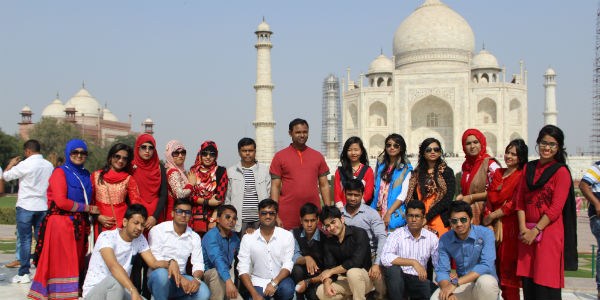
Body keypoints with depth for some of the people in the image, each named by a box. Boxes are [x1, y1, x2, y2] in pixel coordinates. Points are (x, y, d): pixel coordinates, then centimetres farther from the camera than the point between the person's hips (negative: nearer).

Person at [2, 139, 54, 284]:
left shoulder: (26, 164, -12)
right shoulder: (49, 165, 5)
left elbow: (5, 176, -2)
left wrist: (11, 164, 14)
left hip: (26, 207, -5)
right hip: (43, 207, 5)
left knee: (25, 240, 1)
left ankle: (23, 273, 3)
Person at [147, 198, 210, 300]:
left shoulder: (194, 237, 10)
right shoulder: (158, 230, -3)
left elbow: (198, 264, 5)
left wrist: (196, 279, -20)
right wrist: (179, 278, -23)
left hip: (181, 278, 4)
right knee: (161, 273, -39)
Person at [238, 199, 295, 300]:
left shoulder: (287, 236, -1)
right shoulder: (247, 238, -1)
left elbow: (287, 265, -6)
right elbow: (243, 269, -5)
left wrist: (274, 283, -23)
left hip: (280, 280, 1)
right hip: (258, 282, -1)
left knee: (287, 289, -32)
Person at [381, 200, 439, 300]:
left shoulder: (432, 237, 7)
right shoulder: (396, 235, -5)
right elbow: (385, 258, -22)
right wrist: (413, 262, -27)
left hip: (419, 279, 2)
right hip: (398, 279, -2)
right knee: (393, 268, -34)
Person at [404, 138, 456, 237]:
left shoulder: (447, 172, 5)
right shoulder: (417, 173, 14)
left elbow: (447, 200, -4)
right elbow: (412, 198, 10)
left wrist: (427, 217, -10)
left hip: (440, 222, -2)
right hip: (420, 223, 2)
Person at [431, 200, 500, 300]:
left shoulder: (486, 233, -13)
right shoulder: (444, 240, -2)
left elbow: (486, 265, -24)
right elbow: (442, 270, -6)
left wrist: (456, 282, -30)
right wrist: (447, 291, -29)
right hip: (462, 286, 2)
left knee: (485, 281, -36)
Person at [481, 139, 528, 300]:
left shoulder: (522, 176, -4)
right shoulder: (498, 173, 16)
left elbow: (515, 204, -11)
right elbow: (490, 198, 11)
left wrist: (493, 216, -8)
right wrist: (489, 218, -2)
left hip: (510, 225, -6)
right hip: (493, 226, 6)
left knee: (508, 265, -4)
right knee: (494, 266, 5)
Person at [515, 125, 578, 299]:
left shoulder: (561, 172, -3)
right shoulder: (528, 168, 13)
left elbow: (556, 208, -9)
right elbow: (520, 200, 8)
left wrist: (535, 230, -12)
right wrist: (523, 228, -4)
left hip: (549, 231, -4)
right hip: (527, 232, 5)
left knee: (545, 283, -5)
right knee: (528, 280, 5)